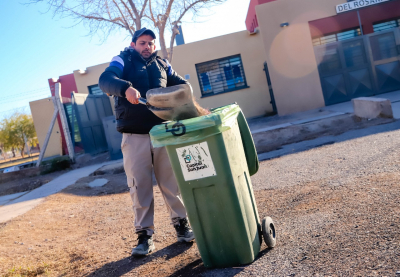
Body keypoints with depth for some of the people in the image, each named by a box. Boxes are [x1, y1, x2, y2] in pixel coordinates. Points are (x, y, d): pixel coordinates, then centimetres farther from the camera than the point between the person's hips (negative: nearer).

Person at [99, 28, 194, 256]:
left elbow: (180, 84, 17)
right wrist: (126, 88, -33)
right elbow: (105, 79, -12)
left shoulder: (162, 64, 19)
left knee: (171, 180, 6)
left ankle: (182, 224, 19)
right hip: (134, 136, -2)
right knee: (140, 185, 0)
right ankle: (145, 234, 10)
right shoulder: (123, 61, 6)